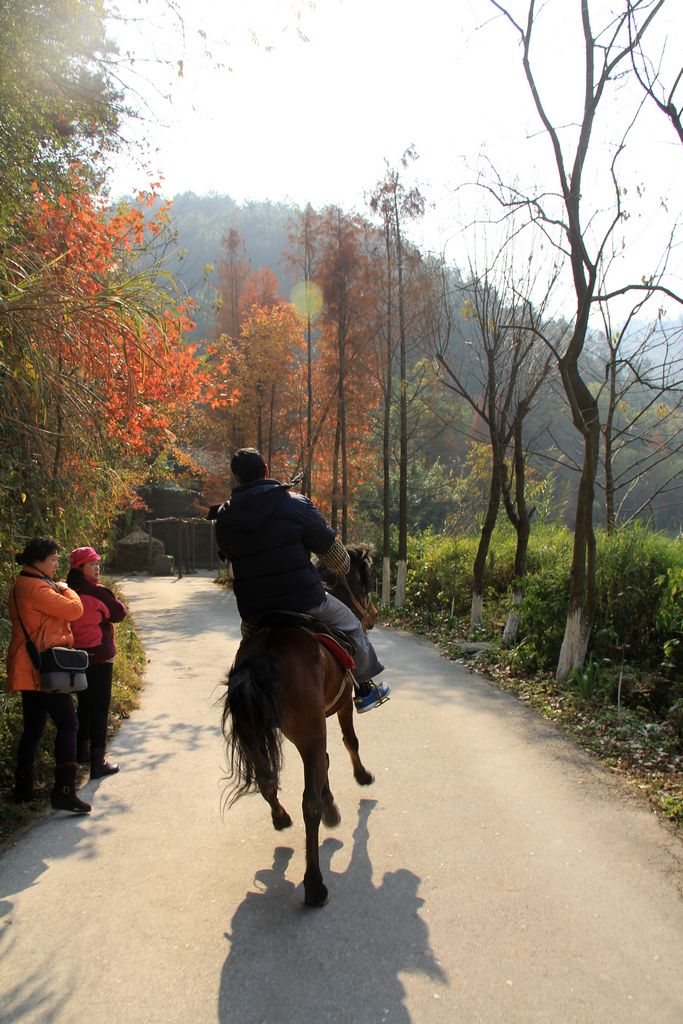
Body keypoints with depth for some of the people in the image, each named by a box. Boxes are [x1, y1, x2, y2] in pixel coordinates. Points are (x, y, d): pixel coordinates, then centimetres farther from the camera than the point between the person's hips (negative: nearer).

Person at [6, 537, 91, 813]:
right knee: (67, 724, -7)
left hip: (29, 668, 10)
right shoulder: (35, 587, -17)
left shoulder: (22, 586, 17)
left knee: (33, 727, 16)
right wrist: (66, 589, 0)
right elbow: (74, 609, -18)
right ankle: (64, 791, -9)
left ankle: (23, 789, 24)